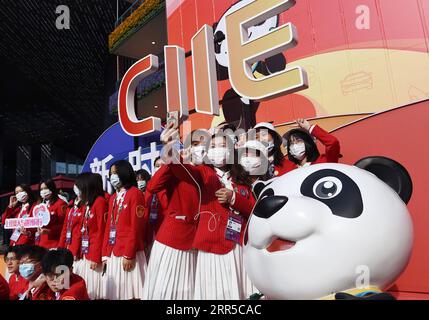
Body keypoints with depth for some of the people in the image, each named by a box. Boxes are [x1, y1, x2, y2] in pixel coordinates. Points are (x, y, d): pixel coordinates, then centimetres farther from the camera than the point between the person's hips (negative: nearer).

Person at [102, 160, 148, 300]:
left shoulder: (135, 193, -9)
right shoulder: (113, 198, 16)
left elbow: (136, 227, -15)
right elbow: (109, 227, 15)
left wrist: (129, 255, -16)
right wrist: (105, 253, 11)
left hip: (129, 254, -7)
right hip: (113, 253, 7)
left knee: (130, 292, 0)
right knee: (115, 291, 13)